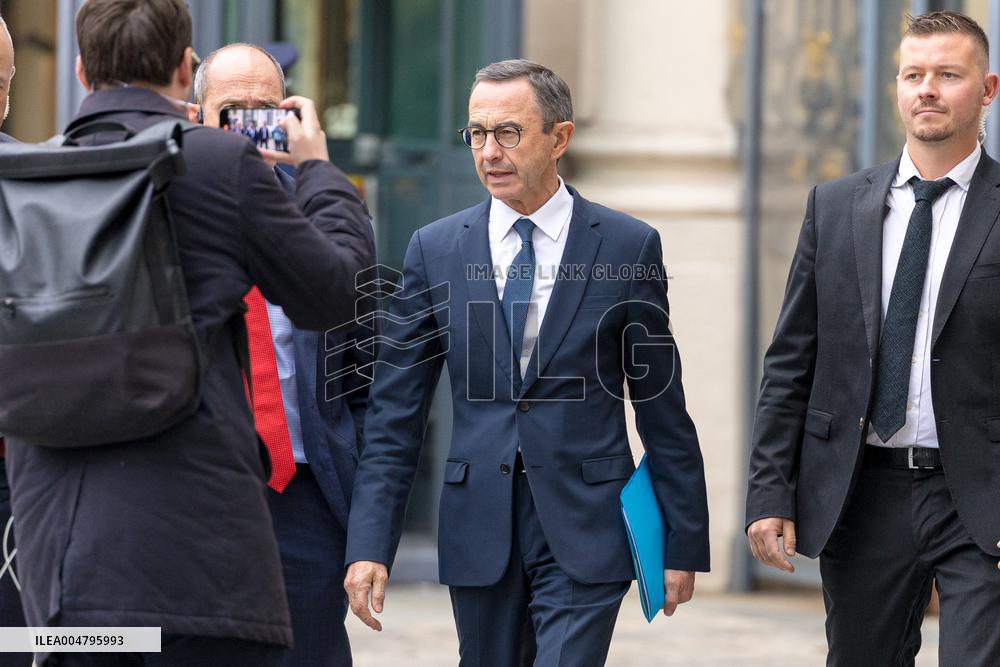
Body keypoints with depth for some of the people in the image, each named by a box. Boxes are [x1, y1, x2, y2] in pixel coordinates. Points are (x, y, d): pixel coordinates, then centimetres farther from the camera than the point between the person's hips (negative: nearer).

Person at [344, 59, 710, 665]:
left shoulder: (628, 247, 0)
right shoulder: (435, 250, 5)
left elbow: (664, 411, 4)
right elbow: (395, 413, 4)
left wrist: (685, 543, 4)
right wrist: (370, 544, -5)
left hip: (585, 531, -3)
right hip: (479, 532, 3)